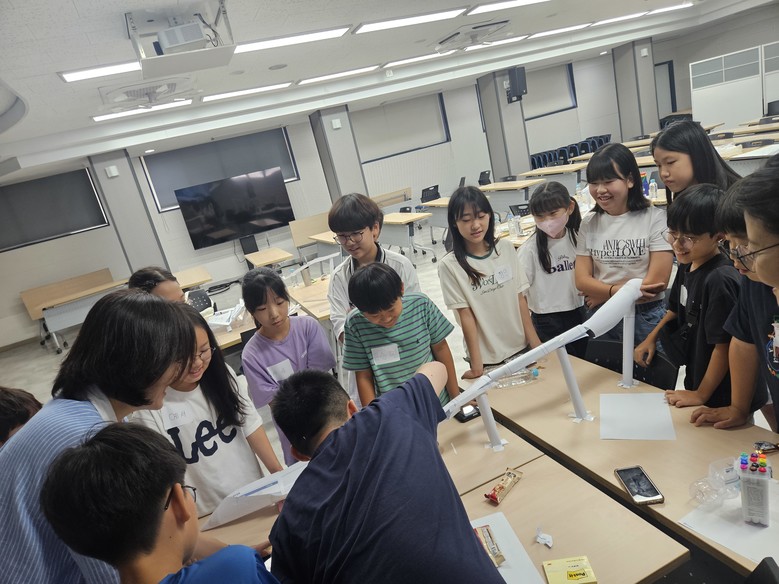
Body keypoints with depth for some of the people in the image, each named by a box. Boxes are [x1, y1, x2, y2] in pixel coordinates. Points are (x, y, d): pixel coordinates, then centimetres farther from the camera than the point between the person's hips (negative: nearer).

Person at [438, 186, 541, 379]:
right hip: (487, 358, -3)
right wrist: (476, 365, -11)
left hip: (521, 347, 3)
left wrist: (535, 342, 1)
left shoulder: (506, 248, -1)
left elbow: (520, 299, 1)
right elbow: (465, 315, -12)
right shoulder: (450, 265, -13)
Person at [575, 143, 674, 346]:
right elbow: (582, 280, -4)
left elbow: (656, 283, -14)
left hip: (645, 318, -3)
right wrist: (617, 290, -20)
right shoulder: (589, 224, 1)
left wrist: (603, 294, -8)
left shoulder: (655, 218, -10)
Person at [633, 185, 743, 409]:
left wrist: (701, 395, -17)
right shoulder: (687, 265, -1)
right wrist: (651, 338, 12)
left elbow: (724, 346, -23)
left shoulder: (720, 279, -26)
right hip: (694, 381, 8)